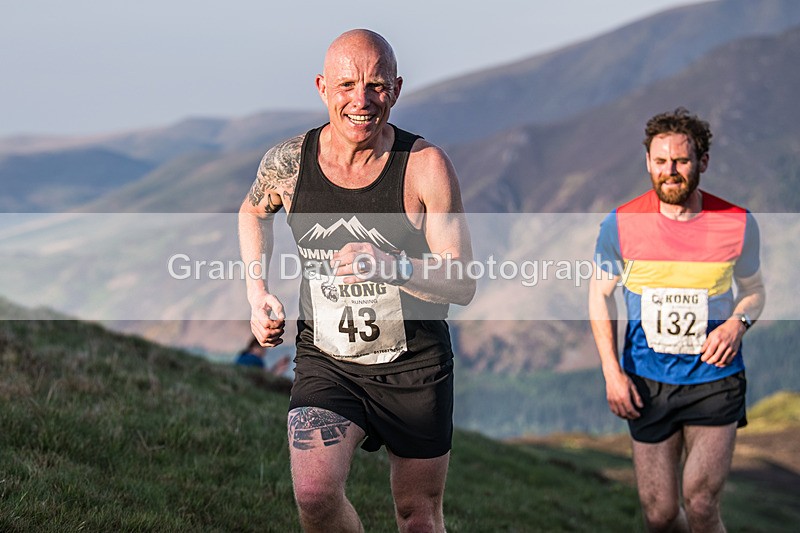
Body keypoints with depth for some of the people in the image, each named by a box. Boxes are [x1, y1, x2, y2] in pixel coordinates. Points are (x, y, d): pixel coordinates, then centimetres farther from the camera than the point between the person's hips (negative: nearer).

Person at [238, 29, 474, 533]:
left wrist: (392, 266, -33)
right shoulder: (289, 162, -7)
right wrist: (258, 293, 5)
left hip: (415, 368, -1)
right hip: (326, 363, 1)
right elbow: (253, 212, 18)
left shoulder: (426, 166, -14)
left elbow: (464, 285, -15)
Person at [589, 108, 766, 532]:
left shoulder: (737, 224, -6)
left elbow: (753, 289, 12)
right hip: (646, 383, 1)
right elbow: (600, 294, 7)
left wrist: (737, 322, -11)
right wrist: (611, 371, -3)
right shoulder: (621, 224, -6)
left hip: (715, 381, -1)